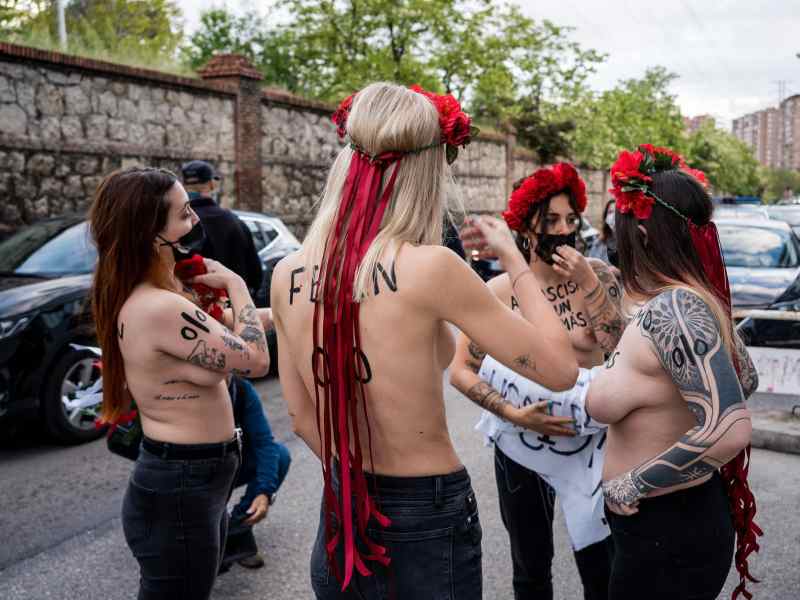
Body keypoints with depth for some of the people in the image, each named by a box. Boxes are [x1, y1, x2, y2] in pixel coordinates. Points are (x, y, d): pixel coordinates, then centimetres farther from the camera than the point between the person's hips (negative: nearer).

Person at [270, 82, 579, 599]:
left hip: (342, 518, 5)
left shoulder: (288, 275, -5)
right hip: (426, 524, -4)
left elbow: (303, 417, 6)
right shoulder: (428, 267, -22)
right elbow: (561, 369, -14)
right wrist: (513, 259, -4)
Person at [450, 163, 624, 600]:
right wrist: (515, 414, -17)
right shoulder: (498, 291, -9)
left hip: (589, 443, 0)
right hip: (520, 448, 0)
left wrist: (587, 282, -23)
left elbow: (621, 347, -19)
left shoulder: (597, 275, -6)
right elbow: (460, 370, -7)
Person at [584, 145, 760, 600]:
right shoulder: (699, 297, 1)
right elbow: (746, 380, 17)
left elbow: (729, 431, -33)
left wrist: (633, 484, -23)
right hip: (692, 513, 9)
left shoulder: (672, 309, -26)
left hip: (667, 534, -9)